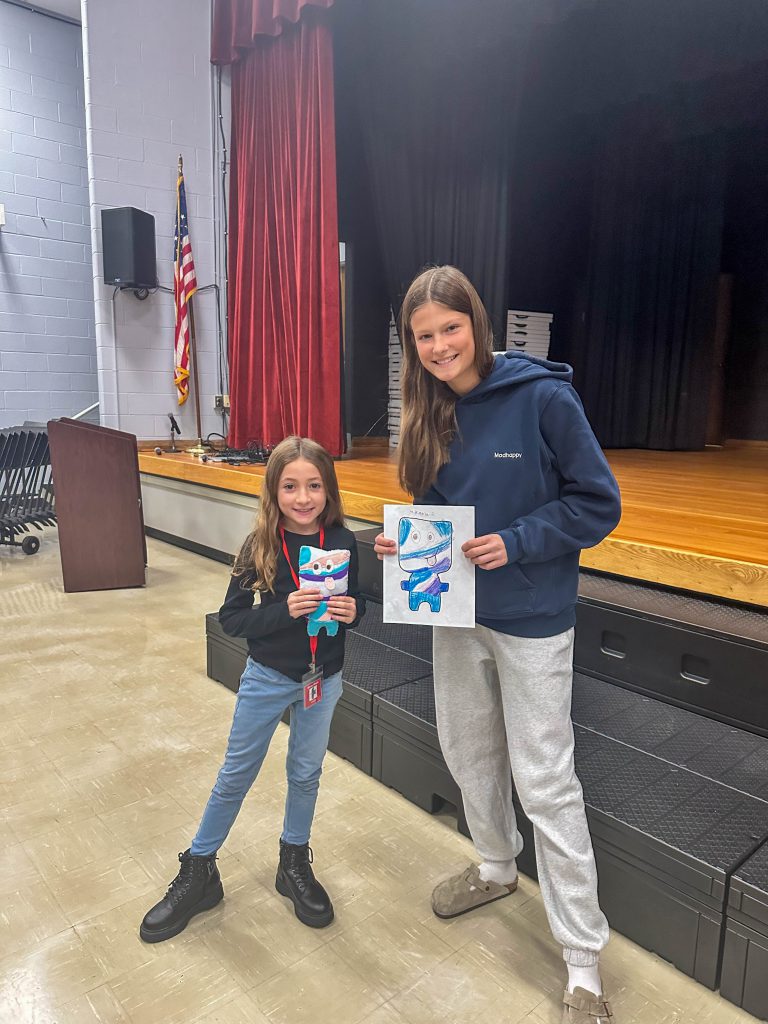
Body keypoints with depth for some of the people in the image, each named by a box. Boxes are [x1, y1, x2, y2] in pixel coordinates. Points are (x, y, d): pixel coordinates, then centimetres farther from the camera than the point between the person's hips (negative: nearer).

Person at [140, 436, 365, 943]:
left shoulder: (343, 543, -11)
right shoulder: (261, 547, -16)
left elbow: (357, 604, 2)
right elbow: (231, 617, -14)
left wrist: (351, 611, -21)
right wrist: (285, 610, -29)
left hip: (323, 678, 2)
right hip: (268, 678, -1)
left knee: (306, 774, 18)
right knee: (236, 776, 13)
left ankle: (295, 863, 42)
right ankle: (199, 872, 33)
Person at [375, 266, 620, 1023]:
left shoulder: (542, 397, -16)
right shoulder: (430, 412, 2)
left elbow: (598, 504, -12)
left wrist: (516, 543, -23)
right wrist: (405, 541, -7)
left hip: (531, 619, -6)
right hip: (456, 611, 6)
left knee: (544, 781, 2)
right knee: (466, 749, 20)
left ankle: (583, 963, 21)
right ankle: (496, 866, 48)